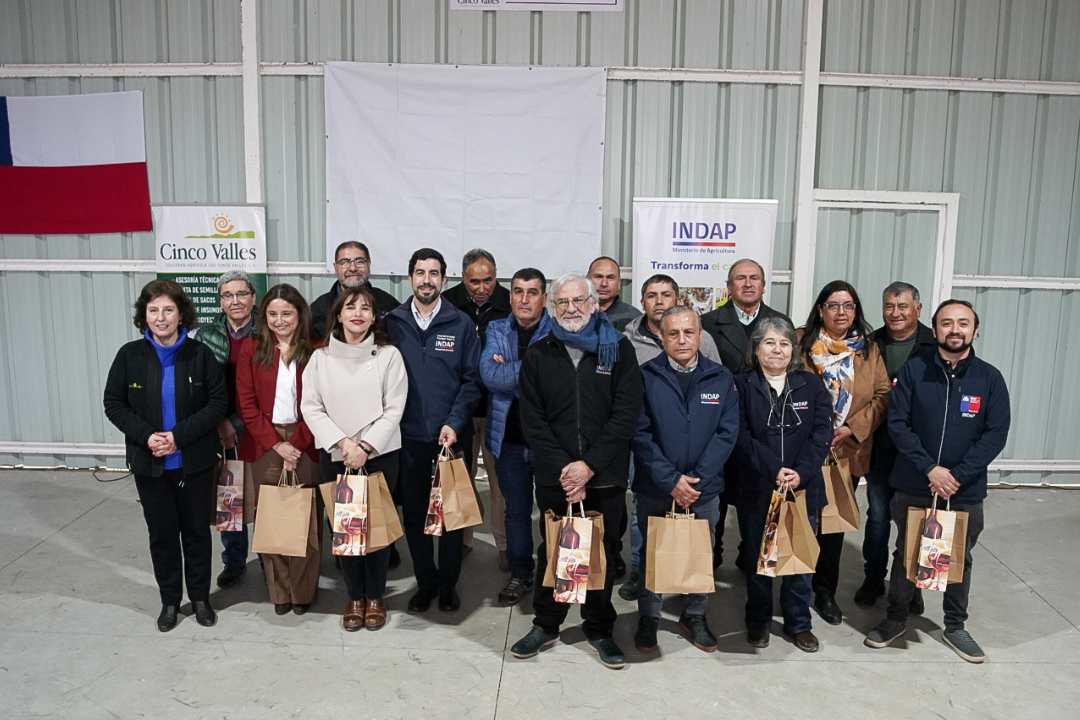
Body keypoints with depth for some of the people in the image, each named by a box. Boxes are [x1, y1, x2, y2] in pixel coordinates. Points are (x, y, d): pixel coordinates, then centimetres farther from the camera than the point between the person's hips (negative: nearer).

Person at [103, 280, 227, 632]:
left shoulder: (200, 354, -8)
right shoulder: (130, 355, -3)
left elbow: (219, 402, -9)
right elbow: (114, 404, 0)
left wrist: (179, 435, -18)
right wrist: (147, 436, -15)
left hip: (194, 461, -1)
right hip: (149, 463, 1)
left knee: (196, 530, 11)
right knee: (161, 532, 11)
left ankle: (200, 597, 27)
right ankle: (170, 600, 28)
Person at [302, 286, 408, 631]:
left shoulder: (388, 355, -4)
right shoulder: (321, 357, 1)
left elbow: (394, 409, -7)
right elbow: (310, 407, -1)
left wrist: (365, 446, -14)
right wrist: (342, 442, -12)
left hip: (380, 454, -1)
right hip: (334, 455, 2)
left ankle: (375, 596, 23)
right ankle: (354, 596, 25)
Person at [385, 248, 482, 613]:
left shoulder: (461, 324, 1)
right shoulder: (393, 323, 3)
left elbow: (471, 380, -1)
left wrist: (454, 423, -11)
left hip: (452, 436, -1)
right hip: (408, 436, 1)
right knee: (414, 513, 8)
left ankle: (448, 584, 22)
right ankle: (425, 582, 24)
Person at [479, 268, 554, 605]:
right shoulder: (496, 330, 5)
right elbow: (489, 374, -11)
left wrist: (508, 370, -17)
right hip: (510, 437, 3)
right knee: (516, 509, 14)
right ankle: (520, 574, 28)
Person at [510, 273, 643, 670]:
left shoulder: (618, 349, 0)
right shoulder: (538, 355, 5)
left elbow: (626, 414, -7)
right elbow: (532, 421, 0)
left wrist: (589, 465, -14)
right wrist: (562, 468, -11)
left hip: (605, 477, -1)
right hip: (554, 476, 1)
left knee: (603, 552, 10)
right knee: (552, 550, 12)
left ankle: (599, 629, 28)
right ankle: (545, 625, 29)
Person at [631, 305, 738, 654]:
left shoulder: (721, 379, 0)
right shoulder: (645, 376, -6)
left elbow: (727, 432, -4)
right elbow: (640, 434, -10)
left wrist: (696, 479, -13)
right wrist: (671, 481, -16)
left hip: (704, 490, 2)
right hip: (654, 489, -2)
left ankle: (695, 615, 34)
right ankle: (648, 617, 29)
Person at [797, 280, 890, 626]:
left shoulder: (869, 349, 6)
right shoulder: (802, 343, -1)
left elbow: (882, 396, 2)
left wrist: (853, 428, -11)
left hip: (849, 452, 2)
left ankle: (826, 592, 25)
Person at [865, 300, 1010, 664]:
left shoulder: (990, 378, -3)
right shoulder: (914, 370, -5)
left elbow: (996, 434, -7)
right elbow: (897, 423, -8)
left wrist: (958, 476, -16)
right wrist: (930, 469, -17)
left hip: (966, 490, 1)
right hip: (913, 486, -1)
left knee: (960, 559, 15)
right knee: (906, 554, 13)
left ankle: (955, 626, 34)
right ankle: (896, 618, 30)